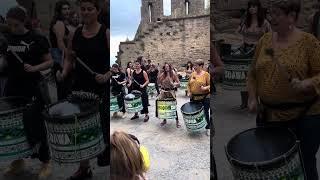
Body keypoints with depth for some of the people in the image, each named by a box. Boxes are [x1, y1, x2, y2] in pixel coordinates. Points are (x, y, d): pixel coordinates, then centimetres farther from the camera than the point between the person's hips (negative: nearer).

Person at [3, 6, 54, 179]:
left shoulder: (36, 39, -6)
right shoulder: (7, 39, 8)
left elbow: (50, 62, -5)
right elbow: (5, 61, 17)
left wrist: (34, 68, -19)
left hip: (33, 89, -5)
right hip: (13, 88, 5)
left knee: (36, 125, 0)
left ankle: (46, 163, 15)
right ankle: (18, 161, 31)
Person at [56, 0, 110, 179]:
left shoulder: (106, 33, -5)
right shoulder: (75, 34, 8)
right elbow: (70, 59, 15)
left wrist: (106, 76, -24)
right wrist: (64, 73, -3)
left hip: (101, 89, -4)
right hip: (80, 87, 5)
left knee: (102, 128, 2)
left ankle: (106, 160, 28)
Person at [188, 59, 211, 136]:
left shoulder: (206, 74, -7)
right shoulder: (192, 74, 7)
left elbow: (210, 85, -9)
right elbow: (189, 84, 13)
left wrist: (205, 88, -27)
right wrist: (189, 92, 0)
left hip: (205, 97, -4)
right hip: (194, 97, 4)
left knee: (205, 113, 3)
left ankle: (208, 128, 22)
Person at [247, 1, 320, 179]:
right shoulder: (265, 40, 6)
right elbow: (253, 73, 10)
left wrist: (305, 85, -26)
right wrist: (253, 97, 0)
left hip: (303, 115, -3)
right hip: (268, 114, 4)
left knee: (305, 164, 10)